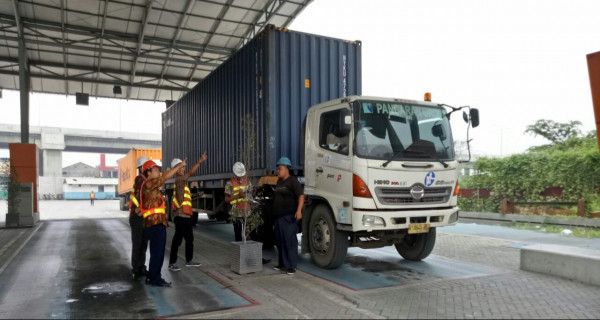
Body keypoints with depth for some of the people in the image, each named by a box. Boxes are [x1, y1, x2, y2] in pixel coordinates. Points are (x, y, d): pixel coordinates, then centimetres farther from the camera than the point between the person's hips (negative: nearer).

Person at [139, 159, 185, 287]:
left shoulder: (152, 186, 21)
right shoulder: (148, 183, -12)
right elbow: (166, 177, -17)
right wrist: (179, 166, -13)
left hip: (158, 223, 10)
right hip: (155, 223, -10)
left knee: (158, 252, 15)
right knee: (157, 252, -5)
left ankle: (153, 276, 23)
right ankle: (154, 278, 2)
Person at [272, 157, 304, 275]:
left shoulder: (293, 181, -8)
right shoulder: (279, 182, 18)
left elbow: (301, 196, -16)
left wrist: (299, 210, -27)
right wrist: (274, 213, 23)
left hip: (289, 216, -9)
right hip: (278, 216, 9)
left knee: (290, 241, -6)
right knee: (280, 241, 13)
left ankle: (291, 266, -2)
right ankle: (282, 264, 23)